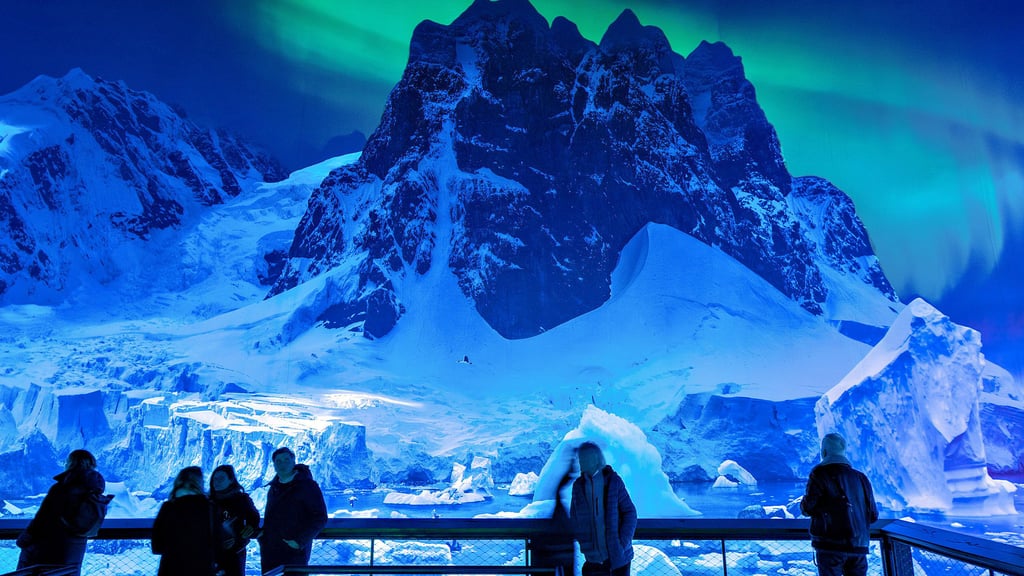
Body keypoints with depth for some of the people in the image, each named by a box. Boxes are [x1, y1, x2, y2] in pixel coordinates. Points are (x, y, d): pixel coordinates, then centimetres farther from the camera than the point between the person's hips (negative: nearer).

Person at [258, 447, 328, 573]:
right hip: (269, 553, 7)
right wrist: (262, 536, 10)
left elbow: (320, 518, -11)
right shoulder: (274, 488, 14)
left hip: (295, 552, -7)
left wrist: (300, 541, -18)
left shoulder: (307, 486, -8)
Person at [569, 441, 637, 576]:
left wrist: (623, 542, -13)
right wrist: (584, 544, -5)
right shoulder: (578, 486, 1)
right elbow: (574, 519, 6)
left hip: (618, 554, -2)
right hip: (594, 557, 2)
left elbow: (630, 513, -4)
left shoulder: (614, 481, -5)